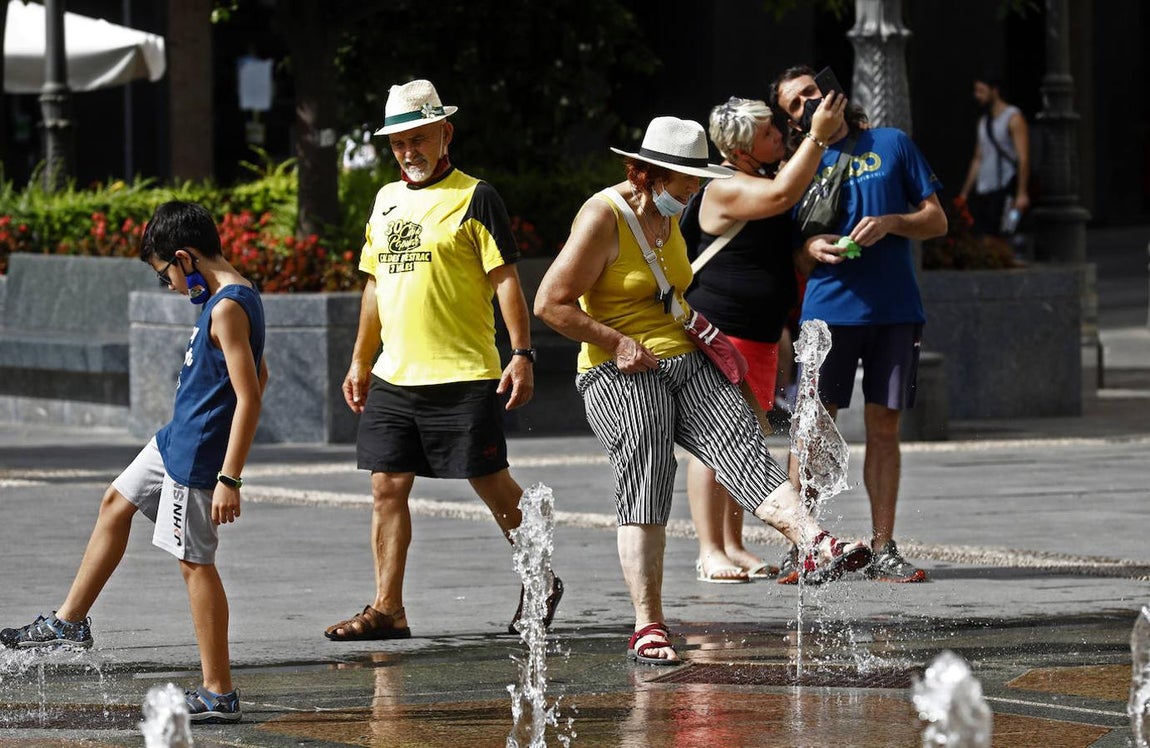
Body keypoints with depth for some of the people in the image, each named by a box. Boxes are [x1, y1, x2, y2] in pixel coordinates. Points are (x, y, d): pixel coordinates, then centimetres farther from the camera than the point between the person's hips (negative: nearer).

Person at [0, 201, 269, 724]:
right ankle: (69, 622, 36)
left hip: (198, 455, -11)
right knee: (116, 504, 23)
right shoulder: (234, 297, 7)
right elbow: (258, 376, 18)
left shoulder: (226, 309, -23)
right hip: (177, 440, 11)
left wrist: (229, 477, -27)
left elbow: (250, 396, -26)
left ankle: (219, 695, 0)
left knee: (195, 561, -5)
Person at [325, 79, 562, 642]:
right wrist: (360, 361, 20)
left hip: (463, 377, -6)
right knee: (387, 488, 2)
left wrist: (522, 354, -14)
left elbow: (505, 279, -7)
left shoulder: (474, 197, -5)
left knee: (492, 484, 0)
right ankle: (387, 610, 5)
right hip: (394, 378, 6)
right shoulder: (386, 200, 15)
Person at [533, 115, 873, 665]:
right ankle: (648, 627, -10)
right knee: (644, 492, -12)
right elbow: (551, 303, -13)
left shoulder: (668, 216, 17)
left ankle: (816, 545, -33)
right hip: (622, 373, -7)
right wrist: (619, 342, -16)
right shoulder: (604, 217, -10)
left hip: (685, 363, 7)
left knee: (743, 444, -15)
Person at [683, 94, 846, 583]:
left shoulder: (763, 179, 15)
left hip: (761, 335, 9)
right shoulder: (726, 190, -15)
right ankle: (710, 551, -9)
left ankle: (733, 546, 14)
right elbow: (782, 195, -30)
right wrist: (818, 136, -29)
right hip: (719, 331, -9)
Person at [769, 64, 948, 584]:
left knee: (884, 426, 1)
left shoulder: (891, 144, 10)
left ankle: (883, 551, 5)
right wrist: (811, 249, -10)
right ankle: (799, 549, -2)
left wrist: (890, 222, -10)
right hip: (827, 308, 0)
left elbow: (937, 220, 8)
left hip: (894, 309, 0)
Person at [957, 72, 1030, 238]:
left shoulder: (1013, 118, -5)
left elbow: (1023, 158, -12)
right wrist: (964, 193, 19)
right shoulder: (983, 121, 19)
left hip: (1004, 191, -7)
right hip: (982, 191, 7)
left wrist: (1022, 193, -20)